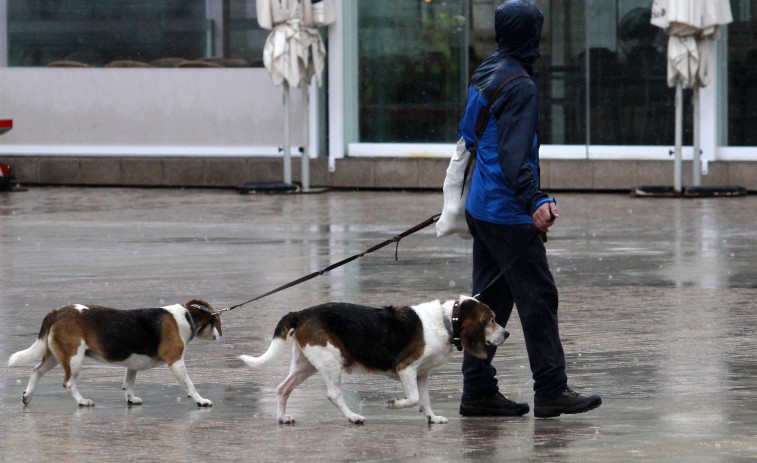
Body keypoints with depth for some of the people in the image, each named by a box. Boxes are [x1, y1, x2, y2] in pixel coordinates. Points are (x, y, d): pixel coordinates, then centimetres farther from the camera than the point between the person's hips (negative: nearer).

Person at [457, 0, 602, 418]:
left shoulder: (484, 74, 13)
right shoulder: (519, 85, -16)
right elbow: (513, 155, -23)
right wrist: (535, 202, -29)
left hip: (480, 207, 10)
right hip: (508, 213, -10)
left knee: (490, 299, 11)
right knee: (538, 297, -7)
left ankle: (478, 391, 12)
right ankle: (551, 391, -7)